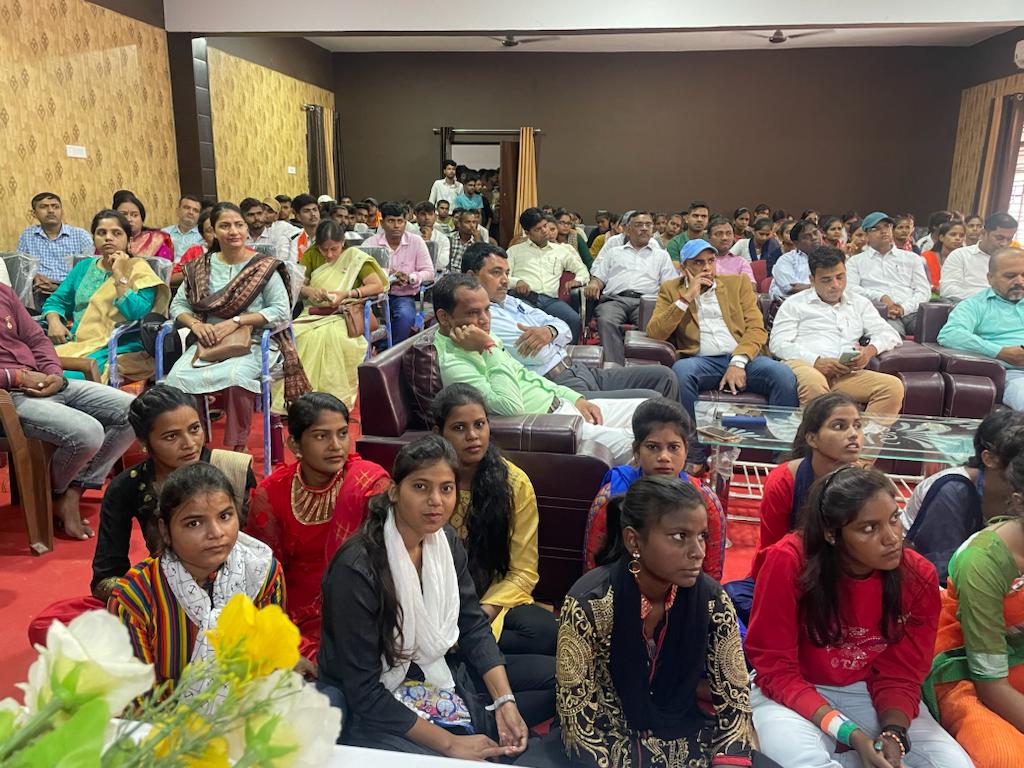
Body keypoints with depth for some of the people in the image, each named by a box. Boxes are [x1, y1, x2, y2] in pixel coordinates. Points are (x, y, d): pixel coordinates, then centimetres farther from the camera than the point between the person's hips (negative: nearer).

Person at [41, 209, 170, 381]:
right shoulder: (84, 267, 19)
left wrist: (119, 275, -12)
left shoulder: (138, 268, 1)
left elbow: (138, 314, -13)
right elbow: (56, 300, 21)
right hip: (75, 343, 6)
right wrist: (54, 321, 0)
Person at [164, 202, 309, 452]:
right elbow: (178, 305, 15)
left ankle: (236, 449, -20)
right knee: (178, 377, -26)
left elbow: (282, 311, -7)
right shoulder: (201, 267, 12)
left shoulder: (264, 267, -1)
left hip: (253, 343, -4)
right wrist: (195, 323, -8)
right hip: (208, 342, 4)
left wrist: (236, 322, -15)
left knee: (235, 376, -36)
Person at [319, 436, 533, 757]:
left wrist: (505, 700, -13)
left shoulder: (446, 541, -4)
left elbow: (475, 626, 0)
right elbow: (364, 691, -23)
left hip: (436, 675, 6)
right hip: (367, 710, -6)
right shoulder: (357, 568, -25)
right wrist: (448, 742, -22)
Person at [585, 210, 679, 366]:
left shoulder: (661, 255, 29)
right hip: (615, 299, 0)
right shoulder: (613, 252, 31)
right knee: (607, 322, -36)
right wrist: (594, 284, -2)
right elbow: (599, 276, 23)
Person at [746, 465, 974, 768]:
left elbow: (900, 674, -4)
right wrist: (850, 734, -27)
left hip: (871, 693, 5)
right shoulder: (788, 563, -24)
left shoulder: (919, 577, -13)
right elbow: (775, 668, -17)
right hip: (794, 693, -5)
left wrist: (893, 733, -24)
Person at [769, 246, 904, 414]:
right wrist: (816, 362, -11)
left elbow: (891, 335, 23)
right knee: (813, 382, -41)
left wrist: (870, 350, -2)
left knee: (893, 386, -24)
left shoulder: (860, 303, 29)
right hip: (803, 365, -4)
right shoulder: (795, 304, 18)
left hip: (845, 374, 4)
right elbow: (778, 343, 5)